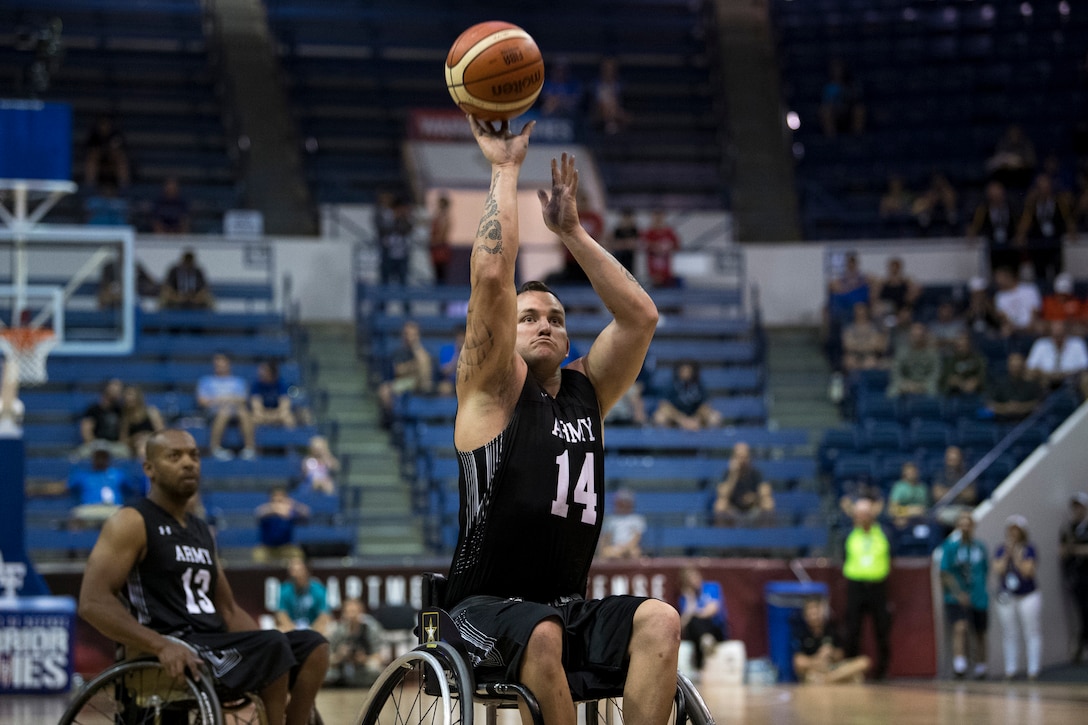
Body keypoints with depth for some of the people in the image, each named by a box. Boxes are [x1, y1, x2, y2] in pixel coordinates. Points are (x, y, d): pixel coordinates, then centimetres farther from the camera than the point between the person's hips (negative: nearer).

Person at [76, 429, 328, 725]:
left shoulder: (201, 531, 21)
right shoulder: (132, 523, -4)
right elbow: (93, 602, -15)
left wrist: (265, 649, 5)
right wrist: (161, 645, -26)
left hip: (215, 642, 9)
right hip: (174, 654, -9)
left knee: (313, 647, -5)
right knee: (274, 646, -28)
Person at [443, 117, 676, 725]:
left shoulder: (586, 391, 17)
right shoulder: (493, 390, 1)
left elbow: (641, 315, 7)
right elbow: (493, 276, -11)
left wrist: (572, 230, 8)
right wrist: (506, 169, -4)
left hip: (570, 610, 5)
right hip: (485, 608, -5)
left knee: (660, 622, -24)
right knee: (542, 635, -37)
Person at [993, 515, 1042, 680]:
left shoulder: (1029, 549, -4)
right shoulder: (1001, 549, 4)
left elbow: (1028, 571, -14)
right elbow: (997, 570, -7)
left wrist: (1016, 555, -17)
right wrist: (1007, 554, -14)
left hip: (1028, 596, -3)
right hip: (1006, 597, 3)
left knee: (1032, 634, -1)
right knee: (1009, 635, 6)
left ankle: (1033, 669, 2)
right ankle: (1010, 669, 13)